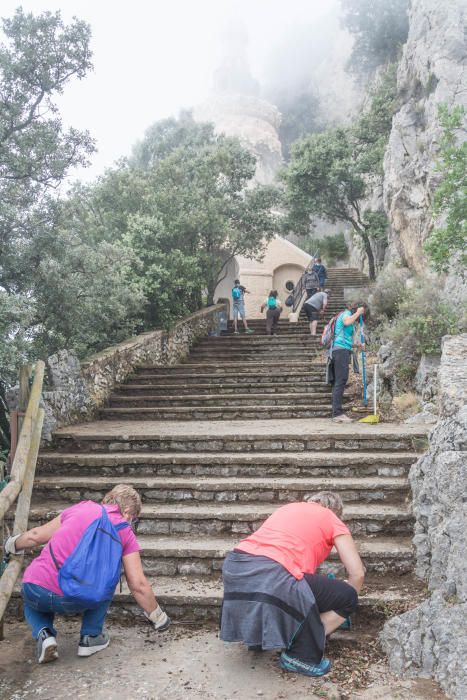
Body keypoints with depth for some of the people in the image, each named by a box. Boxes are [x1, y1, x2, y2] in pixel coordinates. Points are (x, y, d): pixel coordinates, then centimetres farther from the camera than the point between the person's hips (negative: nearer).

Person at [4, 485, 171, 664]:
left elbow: (36, 535, 21)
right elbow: (138, 585, 3)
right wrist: (158, 617, 18)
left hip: (34, 590, 2)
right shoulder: (125, 532, 6)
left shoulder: (82, 507, 12)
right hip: (75, 601, -1)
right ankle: (90, 637, 21)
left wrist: (13, 544, 42)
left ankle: (44, 634, 10)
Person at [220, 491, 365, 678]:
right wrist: (346, 602, 32)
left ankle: (256, 636, 36)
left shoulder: (289, 507, 31)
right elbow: (357, 574, 11)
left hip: (234, 566, 7)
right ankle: (301, 656, 12)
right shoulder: (333, 520, 16)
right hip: (271, 577, -7)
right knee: (348, 597, 12)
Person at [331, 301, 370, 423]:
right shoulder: (346, 313, 1)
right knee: (340, 381, -14)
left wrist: (358, 344, 16)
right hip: (341, 350, -10)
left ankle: (337, 413, 7)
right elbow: (347, 322, -25)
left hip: (342, 351, 10)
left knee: (339, 381, 6)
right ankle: (338, 413, -18)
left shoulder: (349, 316, 28)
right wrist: (358, 313, -11)